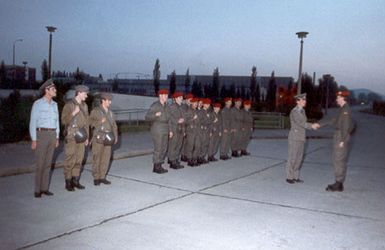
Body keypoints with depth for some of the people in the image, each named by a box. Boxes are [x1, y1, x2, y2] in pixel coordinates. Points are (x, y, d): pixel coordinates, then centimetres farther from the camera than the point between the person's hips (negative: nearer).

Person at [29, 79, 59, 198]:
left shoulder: (54, 104, 11)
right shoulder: (37, 104, -8)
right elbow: (33, 122, -9)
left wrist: (57, 137, 13)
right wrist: (33, 140, -12)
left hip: (52, 135, 6)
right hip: (41, 134, -5)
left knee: (48, 163, 7)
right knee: (40, 163, -4)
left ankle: (45, 188, 13)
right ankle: (38, 190, 5)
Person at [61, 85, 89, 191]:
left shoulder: (84, 106, 11)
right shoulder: (69, 105, -7)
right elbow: (64, 121, -11)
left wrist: (87, 137, 14)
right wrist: (74, 113, -23)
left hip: (81, 137, 6)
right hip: (71, 137, -6)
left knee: (79, 160, 8)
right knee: (70, 160, -3)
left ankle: (75, 181, 17)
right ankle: (68, 183, 7)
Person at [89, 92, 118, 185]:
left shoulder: (110, 112, 17)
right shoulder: (95, 111, -1)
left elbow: (114, 125, 20)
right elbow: (90, 121, -10)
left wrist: (115, 136, 13)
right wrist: (100, 121, -15)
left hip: (108, 138, 6)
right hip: (98, 138, -5)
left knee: (106, 158, 6)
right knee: (97, 158, -2)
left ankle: (102, 176, 15)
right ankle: (96, 177, 6)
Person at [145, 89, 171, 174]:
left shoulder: (166, 106, 12)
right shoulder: (155, 105, -8)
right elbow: (147, 117, -12)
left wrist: (170, 130, 13)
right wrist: (155, 115, -29)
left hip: (165, 130, 7)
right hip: (157, 129, -7)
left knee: (164, 149, 8)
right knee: (158, 149, -6)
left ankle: (159, 166, 18)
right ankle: (156, 167, 3)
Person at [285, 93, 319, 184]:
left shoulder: (302, 111, 13)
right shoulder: (294, 111, -14)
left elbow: (304, 124, 13)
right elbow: (301, 123, -22)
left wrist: (312, 125, -3)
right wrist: (312, 126, -20)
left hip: (301, 138, 8)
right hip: (294, 138, -8)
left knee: (299, 158, 9)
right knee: (292, 158, -2)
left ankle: (295, 176, 17)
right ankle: (289, 177, 8)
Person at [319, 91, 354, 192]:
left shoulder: (346, 109, -13)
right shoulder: (343, 109, 17)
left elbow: (346, 126, -19)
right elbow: (334, 121, 23)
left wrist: (342, 140, -20)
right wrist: (320, 124, 24)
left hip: (341, 137, -10)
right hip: (338, 136, 10)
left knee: (339, 160, -7)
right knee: (337, 159, 12)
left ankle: (339, 184, -2)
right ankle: (338, 183, 18)